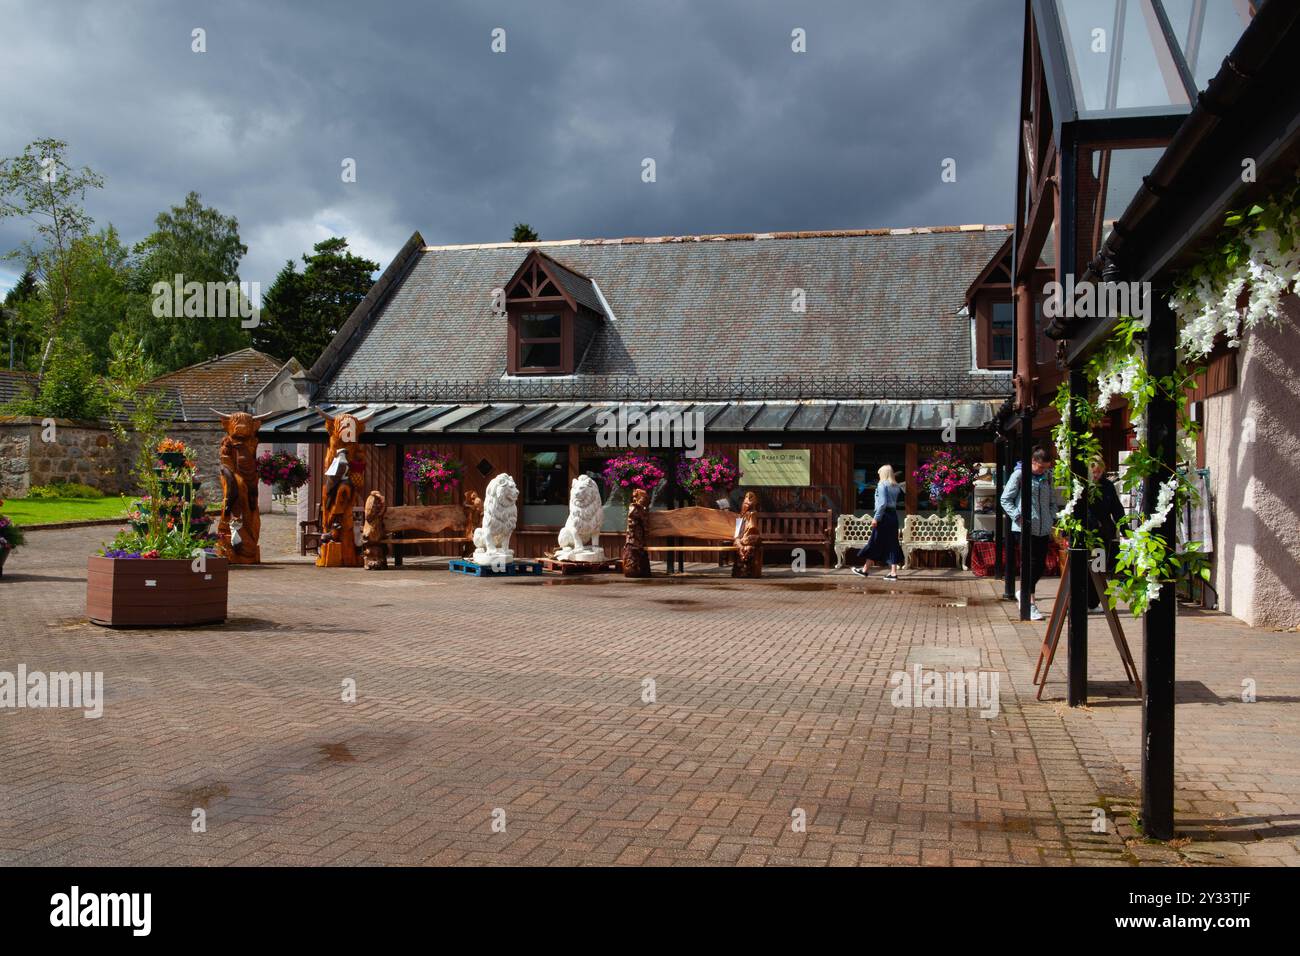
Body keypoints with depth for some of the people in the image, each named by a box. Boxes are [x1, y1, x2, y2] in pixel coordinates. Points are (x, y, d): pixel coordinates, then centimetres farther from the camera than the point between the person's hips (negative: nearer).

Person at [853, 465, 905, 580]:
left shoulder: (882, 485, -9)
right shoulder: (896, 486, 13)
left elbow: (883, 503, -17)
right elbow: (896, 502, 8)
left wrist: (876, 518, -17)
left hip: (884, 516, -7)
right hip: (893, 516, 7)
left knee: (875, 543, 1)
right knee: (892, 544, 7)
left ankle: (865, 569, 9)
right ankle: (893, 573, 4)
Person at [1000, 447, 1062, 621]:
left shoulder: (1047, 476, 10)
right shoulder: (1019, 475, -5)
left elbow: (1053, 500, 21)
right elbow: (1005, 499, -4)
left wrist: (1052, 517, 7)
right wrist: (1018, 516, -14)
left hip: (1043, 529, 5)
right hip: (1024, 528, -5)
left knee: (1041, 565, 7)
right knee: (1031, 564, -8)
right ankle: (1030, 603, -1)